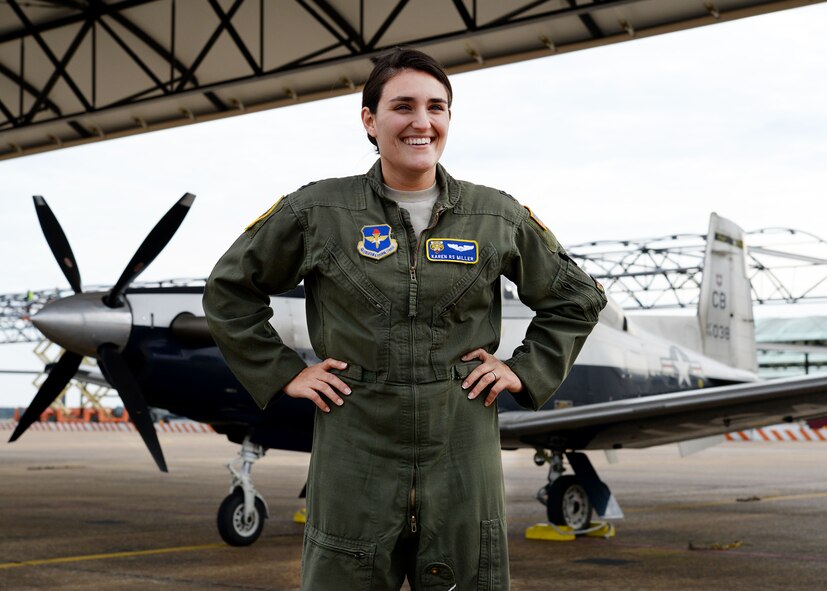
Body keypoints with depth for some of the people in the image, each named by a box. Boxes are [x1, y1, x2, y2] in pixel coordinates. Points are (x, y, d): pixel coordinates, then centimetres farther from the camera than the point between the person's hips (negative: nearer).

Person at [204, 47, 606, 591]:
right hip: (356, 465, -1)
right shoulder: (317, 212, 1)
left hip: (463, 463, 1)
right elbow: (230, 289, 11)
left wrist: (527, 371, 7)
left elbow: (577, 296, 18)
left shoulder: (499, 218, 5)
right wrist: (282, 373, 4)